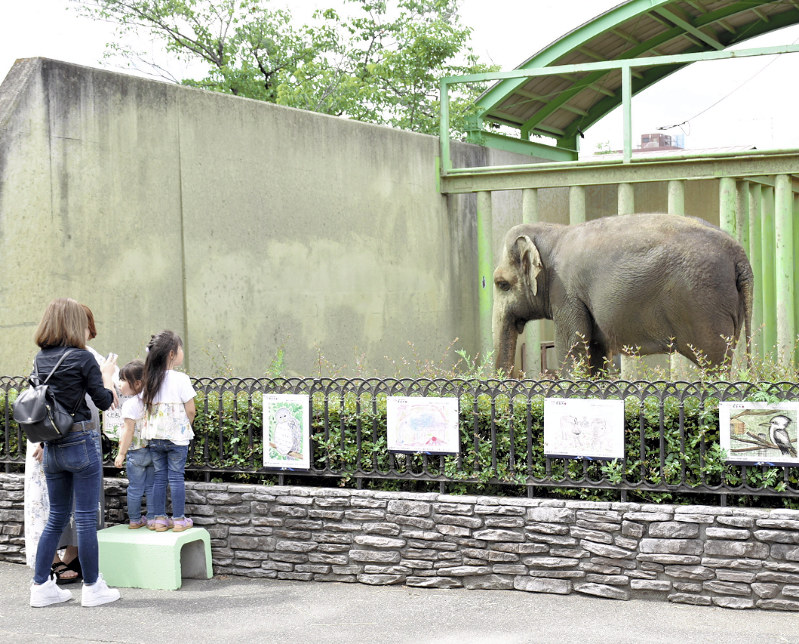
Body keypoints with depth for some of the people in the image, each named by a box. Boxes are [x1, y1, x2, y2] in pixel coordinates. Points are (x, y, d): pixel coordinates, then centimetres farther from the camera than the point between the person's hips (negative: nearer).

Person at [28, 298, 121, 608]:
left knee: (56, 517, 15)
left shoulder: (40, 359, 6)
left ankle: (41, 586, 16)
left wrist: (99, 376, 11)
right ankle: (93, 588, 9)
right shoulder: (82, 358, -12)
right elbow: (104, 401, -6)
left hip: (51, 447, 6)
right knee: (86, 518, 1)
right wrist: (106, 377, 11)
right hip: (81, 442, -6)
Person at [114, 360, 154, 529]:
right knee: (151, 487, 12)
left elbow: (129, 431, -16)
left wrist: (121, 453, -11)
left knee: (135, 488, 4)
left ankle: (135, 520, 12)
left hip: (136, 452, -6)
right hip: (152, 450, 6)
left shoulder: (130, 404, -15)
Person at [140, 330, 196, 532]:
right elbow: (190, 410, -10)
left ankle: (159, 519, 13)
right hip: (177, 436, -5)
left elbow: (146, 407, 7)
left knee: (159, 477, 10)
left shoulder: (150, 380, 4)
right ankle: (179, 520, 6)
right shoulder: (180, 379, -12)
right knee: (176, 477, 2)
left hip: (154, 437, 5)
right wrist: (186, 426, 8)